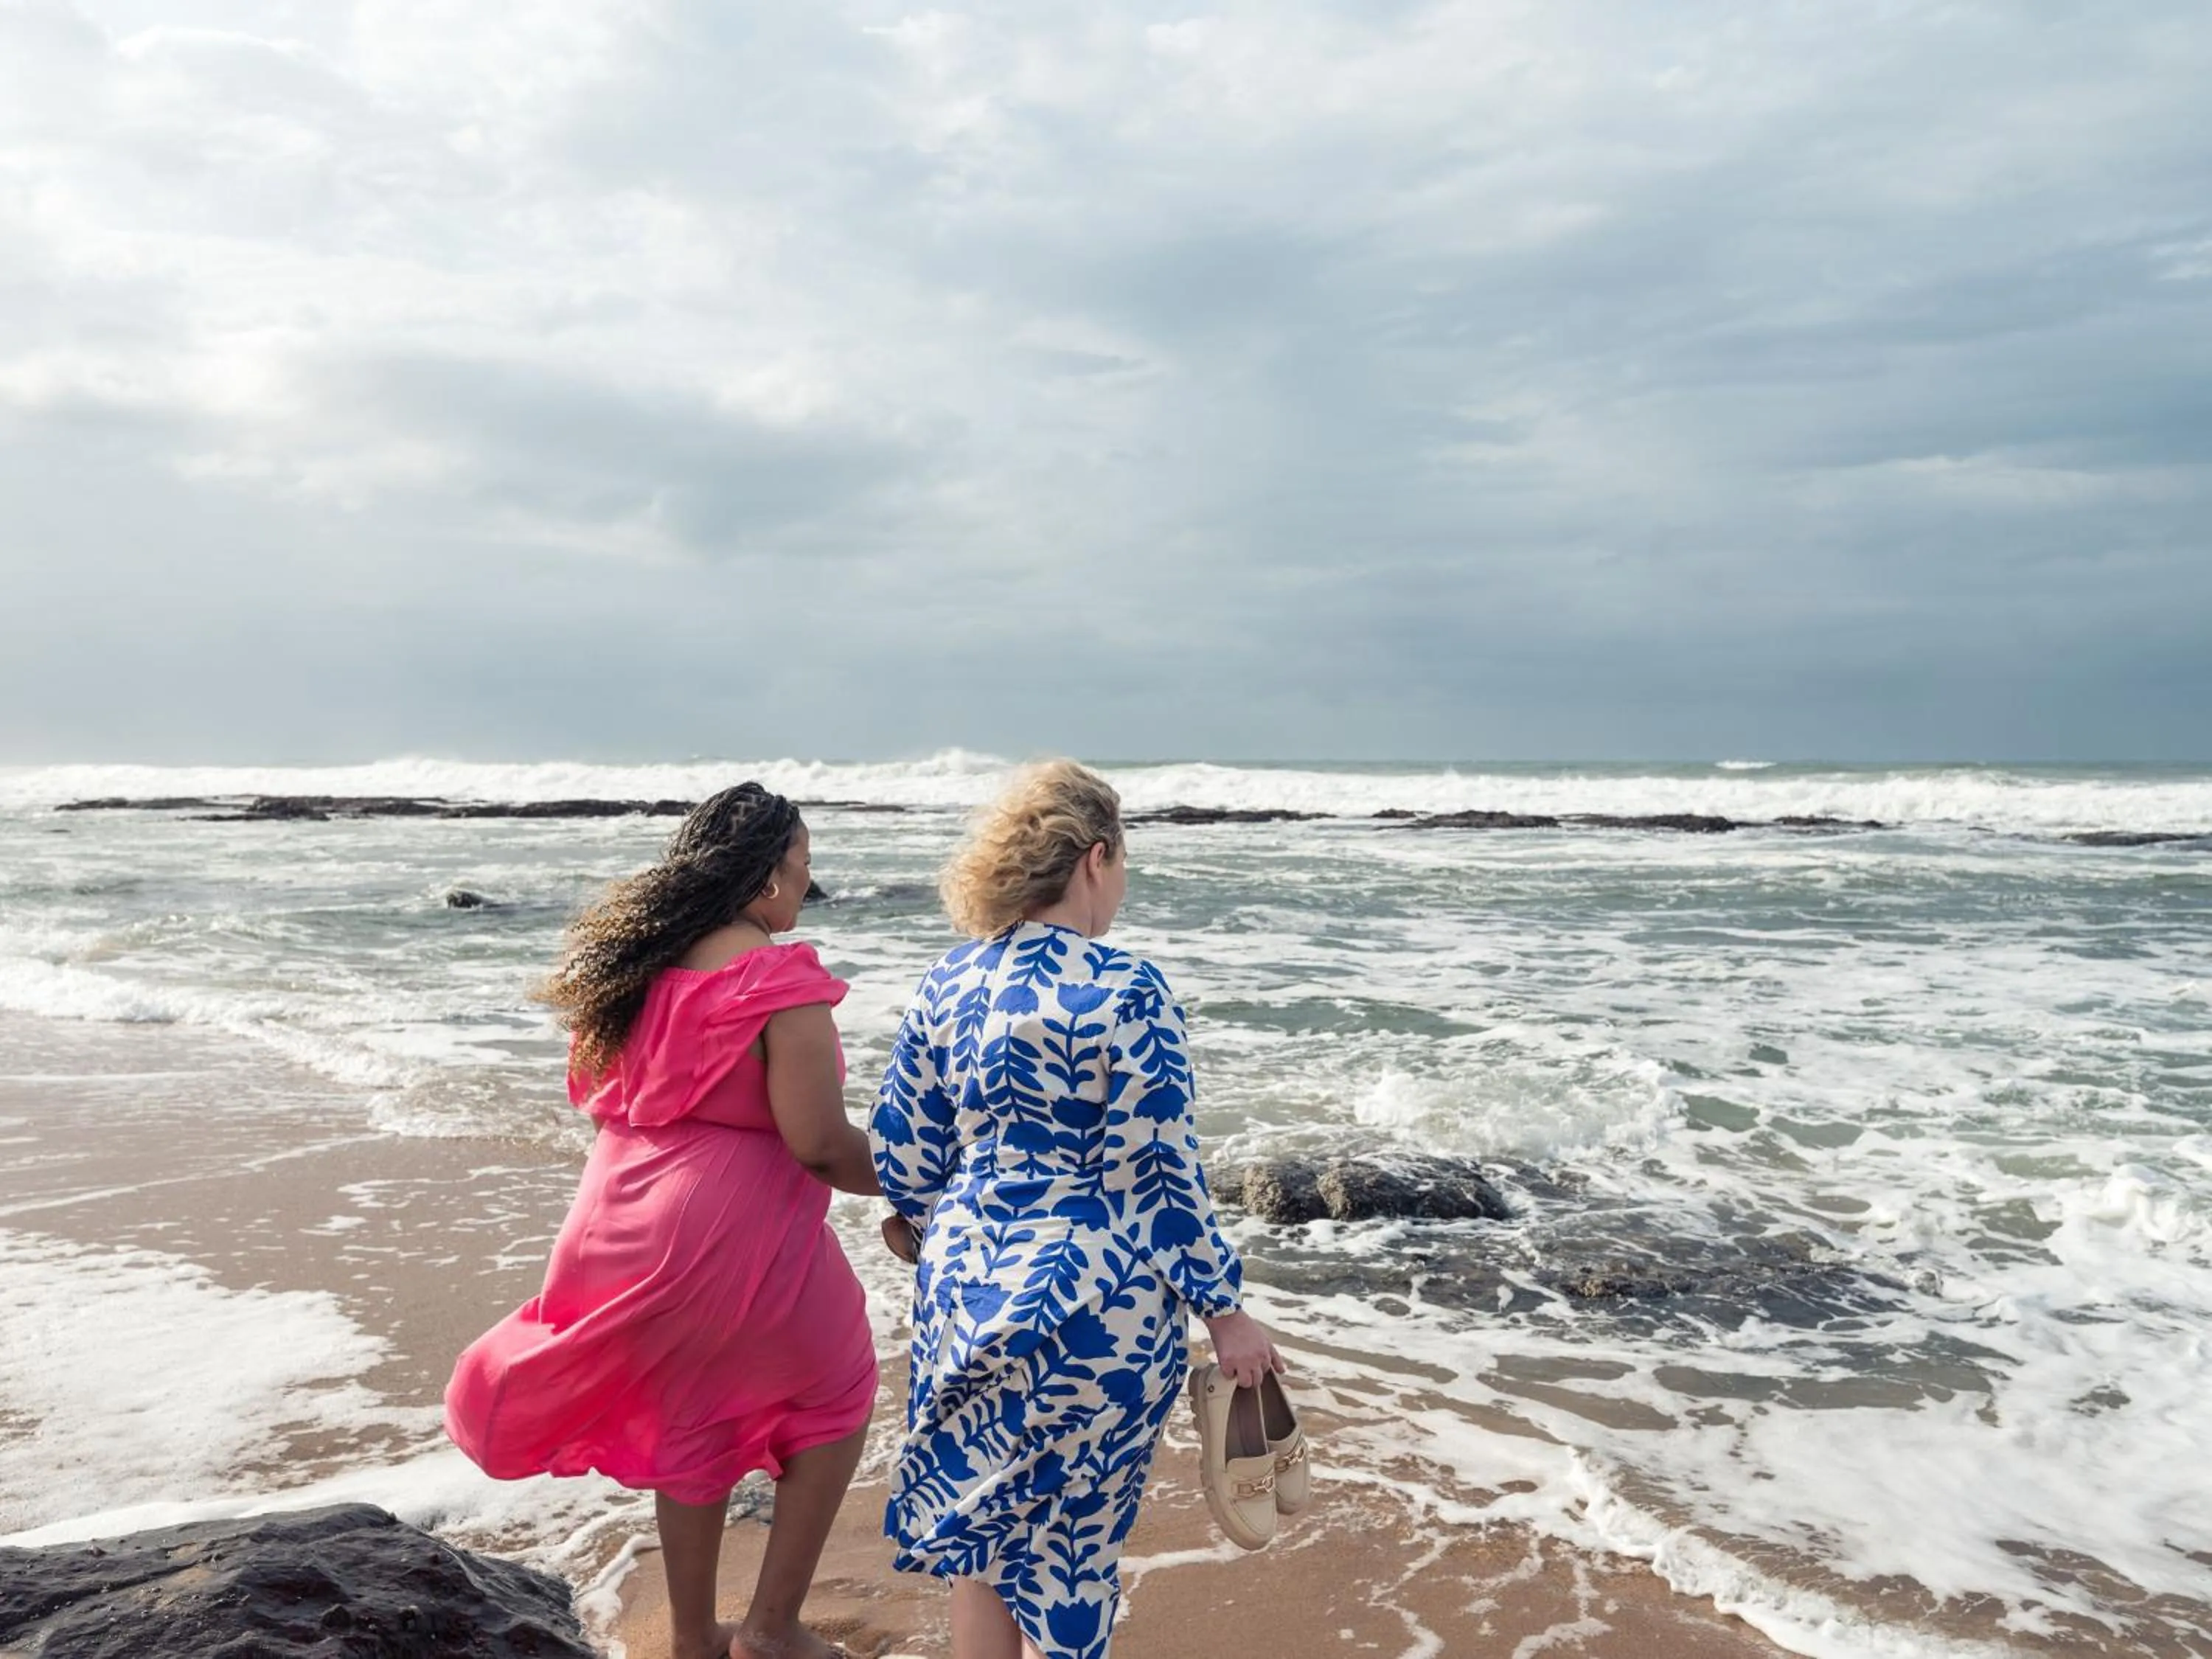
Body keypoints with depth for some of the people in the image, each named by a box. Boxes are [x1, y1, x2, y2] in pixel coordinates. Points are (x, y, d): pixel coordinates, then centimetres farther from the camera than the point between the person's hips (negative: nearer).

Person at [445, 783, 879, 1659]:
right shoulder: (780, 978, -18)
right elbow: (816, 1141, -20)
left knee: (689, 1424, 25)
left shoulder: (637, 959, 4)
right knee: (833, 1399, 18)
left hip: (631, 1225, 7)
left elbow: (597, 1089, 15)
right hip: (736, 1229, -7)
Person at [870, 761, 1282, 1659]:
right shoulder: (1125, 989, -16)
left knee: (981, 1526, 21)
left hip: (966, 1290, 5)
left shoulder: (944, 985, 1)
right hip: (1095, 1307, -5)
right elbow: (1159, 1169, -16)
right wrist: (1224, 1310, -6)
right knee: (1068, 1548, 13)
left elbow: (900, 1159, 5)